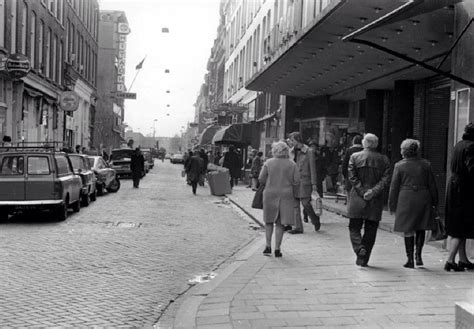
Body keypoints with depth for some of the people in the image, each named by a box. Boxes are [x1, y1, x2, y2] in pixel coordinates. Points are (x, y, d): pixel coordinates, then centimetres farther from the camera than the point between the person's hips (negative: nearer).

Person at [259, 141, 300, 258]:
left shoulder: (268, 163, -4)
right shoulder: (292, 164, -1)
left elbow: (261, 179, -3)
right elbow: (296, 182, -3)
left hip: (270, 194, -1)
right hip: (286, 195, 1)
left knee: (269, 221, 14)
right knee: (280, 223, 7)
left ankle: (268, 246, 8)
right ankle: (277, 249, 7)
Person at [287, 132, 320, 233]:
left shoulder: (308, 152, -6)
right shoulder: (292, 152, 10)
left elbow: (312, 169, -6)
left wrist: (314, 184, -10)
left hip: (304, 181, -6)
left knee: (305, 202, -6)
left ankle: (315, 220, 20)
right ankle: (298, 227, 8)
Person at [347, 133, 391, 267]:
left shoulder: (354, 157, -1)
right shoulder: (384, 160, 3)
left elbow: (352, 178, -7)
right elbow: (385, 180, -6)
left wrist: (362, 192, -8)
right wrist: (373, 192, -10)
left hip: (357, 199, -1)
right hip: (376, 201, 1)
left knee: (354, 227, 10)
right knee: (370, 230, 9)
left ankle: (359, 248, -15)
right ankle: (363, 259, 10)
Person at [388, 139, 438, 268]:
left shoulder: (399, 166, -4)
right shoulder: (425, 164, 2)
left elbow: (394, 187, -2)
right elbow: (432, 185, 6)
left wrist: (392, 205, 5)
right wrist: (434, 202, 15)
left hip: (406, 200, -2)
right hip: (423, 199, 2)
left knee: (408, 230, 5)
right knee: (420, 229, 13)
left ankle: (410, 259, 6)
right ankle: (418, 255, 6)